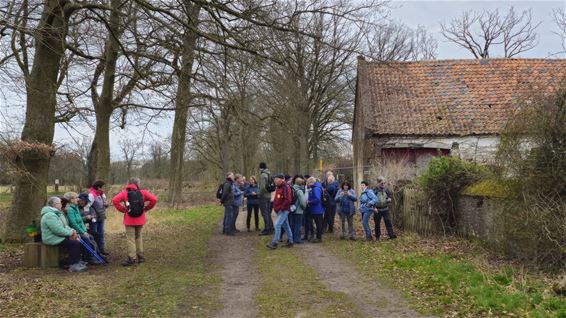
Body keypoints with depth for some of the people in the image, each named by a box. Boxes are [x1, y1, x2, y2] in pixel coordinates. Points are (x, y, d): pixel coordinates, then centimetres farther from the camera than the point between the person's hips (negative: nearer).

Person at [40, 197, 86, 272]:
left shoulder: (57, 213, 16)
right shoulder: (49, 215, -20)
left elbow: (65, 226, 18)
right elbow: (58, 230, -27)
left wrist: (71, 231, -1)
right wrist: (70, 233, -15)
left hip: (59, 237, 11)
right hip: (53, 239, -11)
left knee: (77, 240, 1)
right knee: (74, 243, -20)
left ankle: (77, 262, 5)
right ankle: (73, 266, -17)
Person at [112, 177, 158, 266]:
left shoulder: (125, 193, -2)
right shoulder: (143, 192, 1)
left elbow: (115, 200, -16)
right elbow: (154, 199, -7)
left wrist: (123, 209, -8)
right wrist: (145, 208, 3)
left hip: (129, 220, -3)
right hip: (140, 220, 3)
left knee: (130, 239, 1)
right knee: (138, 237, 19)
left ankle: (132, 259, -1)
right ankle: (141, 256, 22)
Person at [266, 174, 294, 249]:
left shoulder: (286, 187, -15)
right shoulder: (279, 187, 14)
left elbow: (288, 200, -22)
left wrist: (281, 208, -20)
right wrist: (275, 207, 12)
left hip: (283, 211, -10)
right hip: (279, 210, 10)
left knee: (277, 225, -14)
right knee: (286, 225, 15)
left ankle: (274, 243, -12)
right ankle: (290, 241, 23)